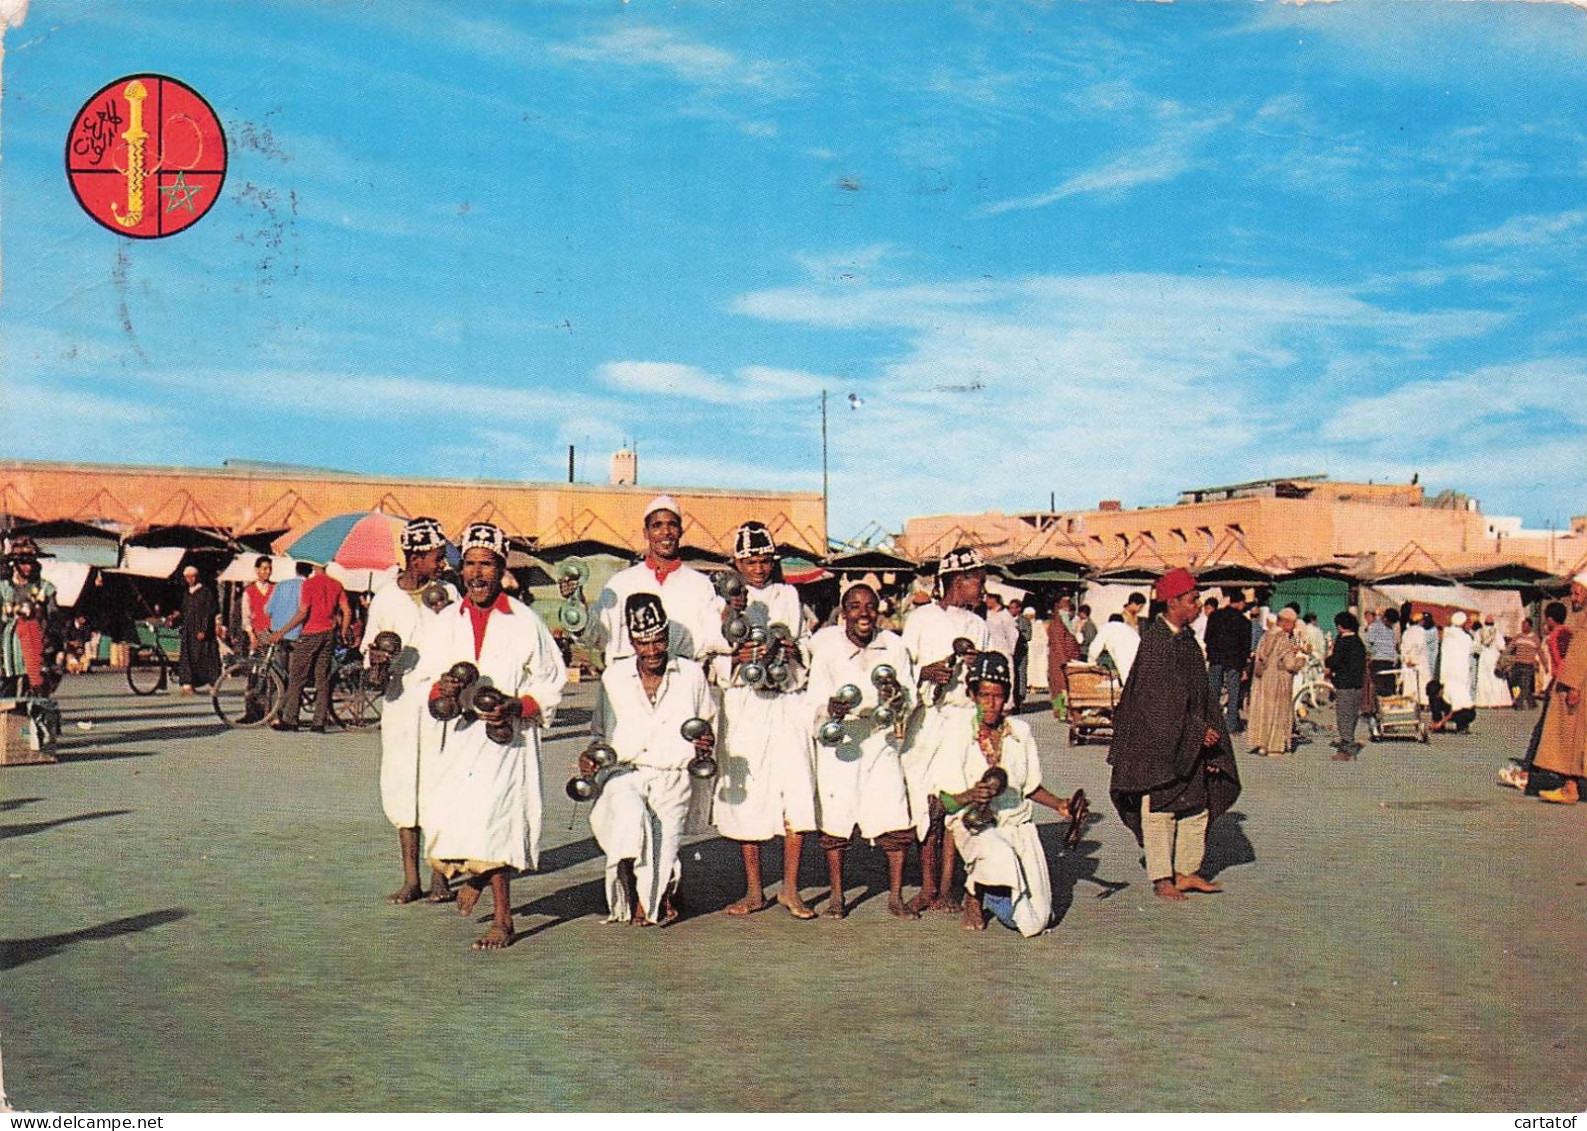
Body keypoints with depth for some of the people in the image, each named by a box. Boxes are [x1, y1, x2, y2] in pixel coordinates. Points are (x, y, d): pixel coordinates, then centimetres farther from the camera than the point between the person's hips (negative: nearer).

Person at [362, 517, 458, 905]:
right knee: (402, 786, 3)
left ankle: (439, 876, 5)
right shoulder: (384, 599, 7)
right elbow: (370, 653, 13)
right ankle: (410, 878, 11)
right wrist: (377, 663, -9)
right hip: (400, 700, 1)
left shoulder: (447, 594, 6)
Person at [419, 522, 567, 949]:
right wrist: (441, 689, -8)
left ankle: (502, 918, 3)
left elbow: (550, 684, 3)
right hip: (454, 737, 4)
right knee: (443, 823, -3)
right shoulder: (445, 622, 12)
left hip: (506, 738, -4)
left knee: (492, 820, -14)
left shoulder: (525, 622, 1)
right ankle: (475, 872, 33)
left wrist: (518, 707, -14)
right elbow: (423, 680, 15)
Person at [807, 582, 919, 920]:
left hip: (882, 738, 2)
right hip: (839, 740, -1)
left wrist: (898, 698, -20)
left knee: (896, 820, -4)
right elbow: (815, 702, -6)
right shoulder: (827, 648, -6)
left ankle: (895, 896, 9)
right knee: (836, 820, -1)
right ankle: (837, 896, 14)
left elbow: (910, 697, 2)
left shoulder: (893, 646, -1)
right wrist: (830, 710, -28)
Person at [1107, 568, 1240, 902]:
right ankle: (1161, 878, 8)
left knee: (1196, 807, 11)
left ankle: (1186, 872, 20)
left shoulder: (1187, 639, 10)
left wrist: (1205, 731, 10)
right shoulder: (1155, 641, -15)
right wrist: (1197, 732, -18)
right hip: (1158, 740, -8)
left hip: (1189, 742, 9)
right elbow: (1159, 701, -19)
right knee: (1159, 808, 0)